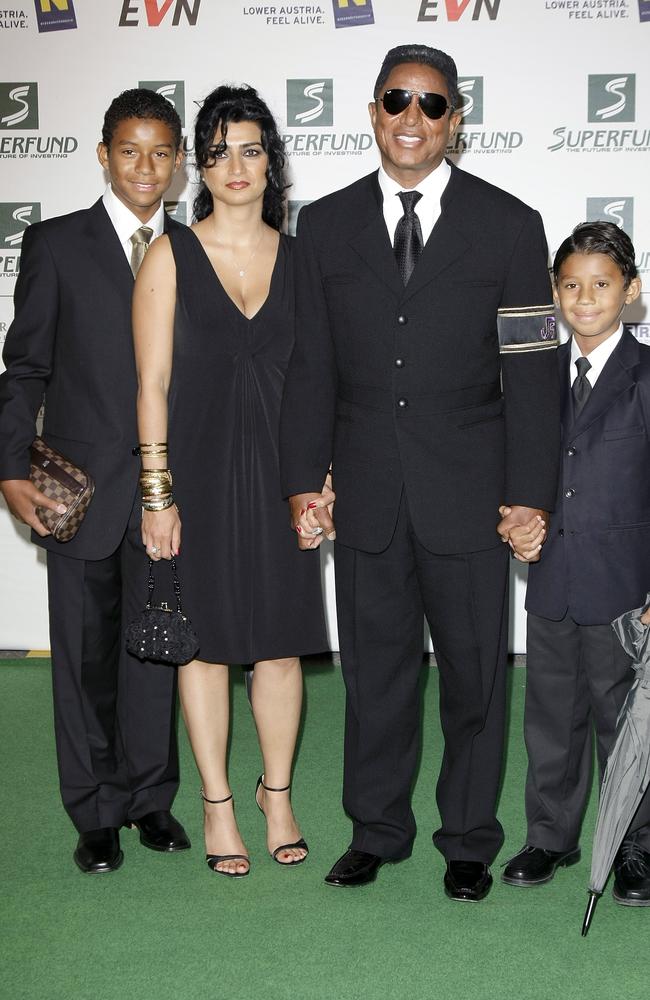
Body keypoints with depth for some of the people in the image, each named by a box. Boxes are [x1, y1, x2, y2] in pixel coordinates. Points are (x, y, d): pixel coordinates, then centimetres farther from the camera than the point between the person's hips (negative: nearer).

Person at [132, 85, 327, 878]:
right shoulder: (171, 255, -1)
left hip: (278, 469, 2)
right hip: (198, 466, -2)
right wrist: (156, 493, -9)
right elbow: (152, 382, -4)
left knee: (280, 641, 7)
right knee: (204, 638, 7)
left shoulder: (298, 256, 6)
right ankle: (217, 803, 21)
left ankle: (278, 796, 24)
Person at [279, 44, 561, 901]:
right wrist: (305, 479, 1)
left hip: (468, 491, -1)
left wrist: (529, 494, -7)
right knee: (375, 668, 11)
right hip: (365, 492, 2)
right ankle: (378, 829, 29)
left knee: (475, 669, 8)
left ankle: (469, 838, 25)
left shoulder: (509, 225, 0)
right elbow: (311, 364, 7)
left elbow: (532, 371, -2)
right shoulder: (325, 225, 7)